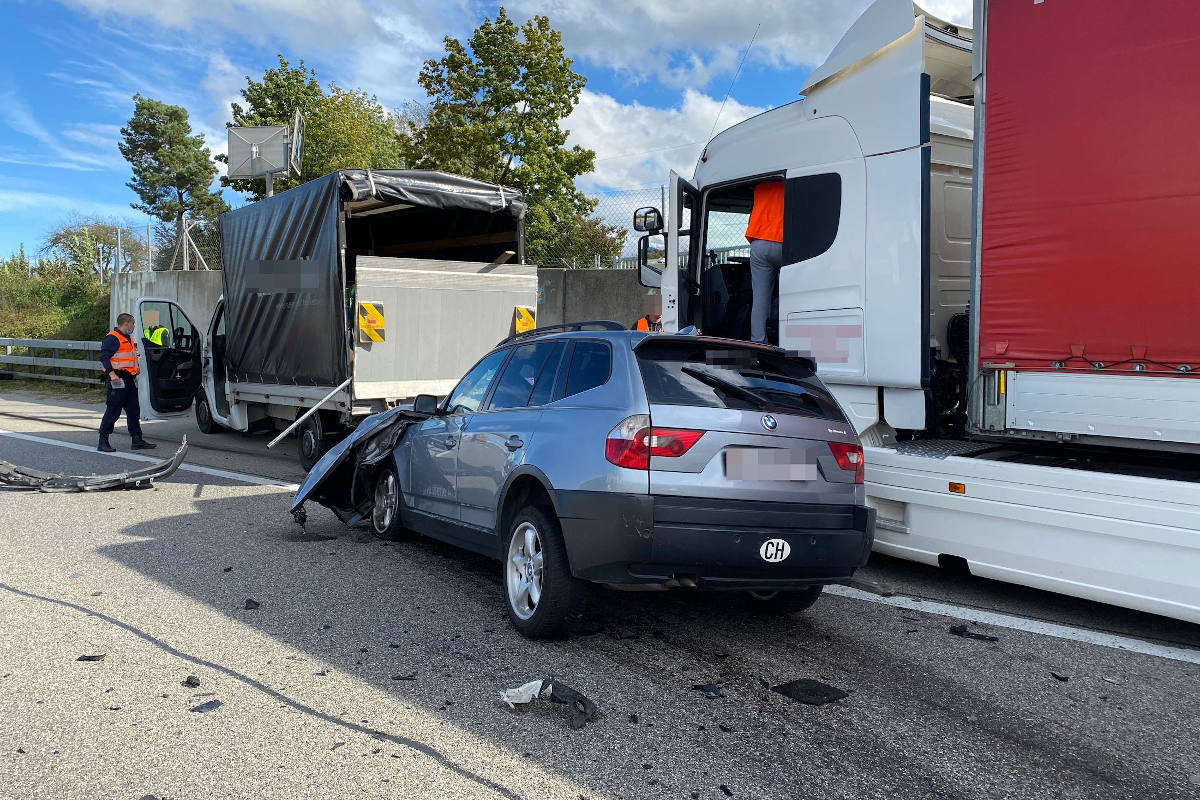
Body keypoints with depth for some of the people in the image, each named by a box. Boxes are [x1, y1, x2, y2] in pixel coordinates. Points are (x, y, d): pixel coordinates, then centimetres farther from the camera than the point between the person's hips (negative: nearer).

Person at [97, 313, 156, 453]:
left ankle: (137, 440, 16)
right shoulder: (112, 338, -11)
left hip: (129, 380, 10)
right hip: (118, 380, -10)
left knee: (134, 411, 11)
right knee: (113, 411, -6)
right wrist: (111, 373, -28)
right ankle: (103, 441, 1)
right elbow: (104, 357, -19)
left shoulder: (129, 338, 20)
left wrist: (135, 368, 22)